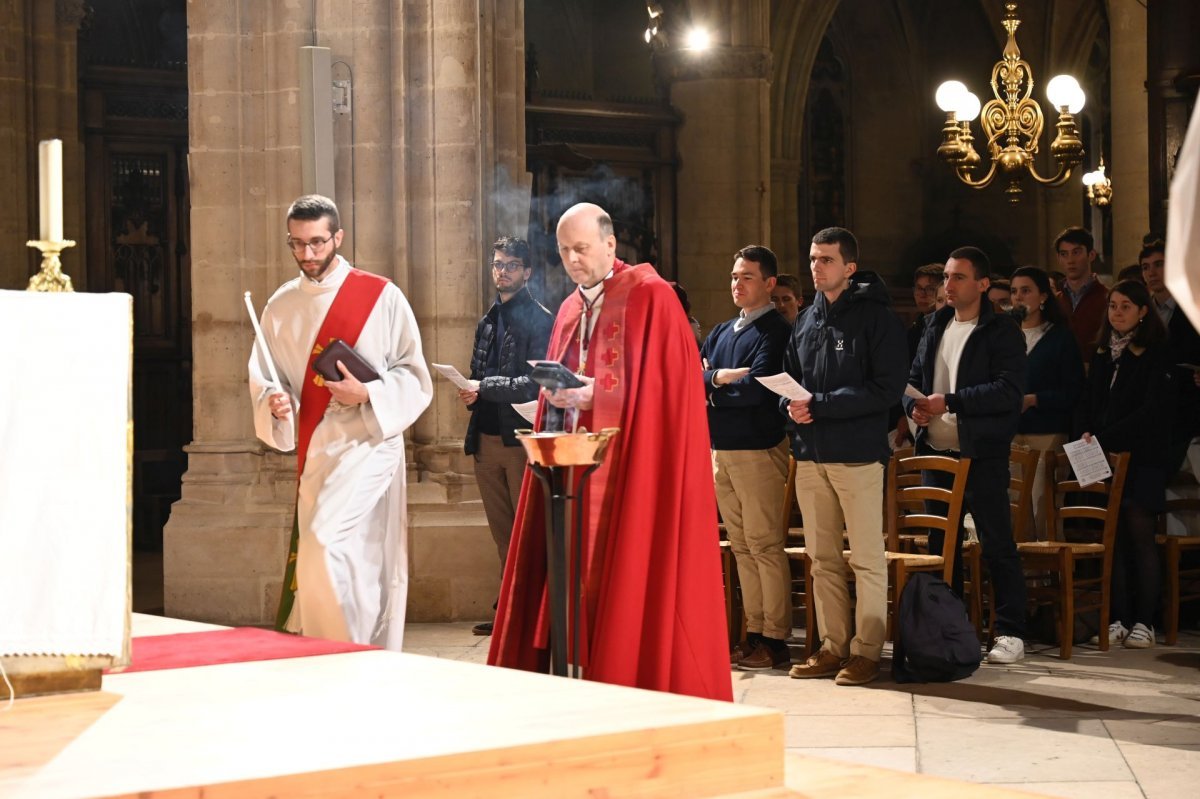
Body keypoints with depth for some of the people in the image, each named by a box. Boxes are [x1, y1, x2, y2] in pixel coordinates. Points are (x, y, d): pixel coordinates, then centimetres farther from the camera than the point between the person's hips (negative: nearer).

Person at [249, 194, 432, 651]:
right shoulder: (281, 307, 11)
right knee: (355, 563, 7)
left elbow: (414, 376, -1)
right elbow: (262, 375, 12)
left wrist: (367, 395, -17)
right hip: (313, 453, 5)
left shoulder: (382, 297, -2)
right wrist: (273, 400, -10)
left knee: (325, 546, -20)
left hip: (367, 445, -5)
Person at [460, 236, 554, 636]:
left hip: (521, 438, -7)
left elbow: (536, 383, -14)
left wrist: (484, 388, -14)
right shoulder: (487, 321, 17)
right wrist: (469, 393, 1)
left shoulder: (540, 320, -5)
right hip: (487, 437, 7)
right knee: (502, 532, 11)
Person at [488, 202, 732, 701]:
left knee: (629, 578, -9)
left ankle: (641, 681, -4)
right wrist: (559, 394, 2)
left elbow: (661, 382, -12)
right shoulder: (571, 310, 17)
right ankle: (585, 673, 7)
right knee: (579, 578, 3)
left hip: (634, 465, -7)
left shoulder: (651, 298, -5)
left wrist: (592, 396, -18)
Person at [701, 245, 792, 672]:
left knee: (765, 547, -7)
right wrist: (719, 376, -10)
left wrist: (710, 392, -5)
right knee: (742, 548, 9)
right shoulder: (721, 333, 18)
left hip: (758, 449, -8)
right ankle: (754, 633, 13)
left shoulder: (775, 331, -6)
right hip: (720, 449, 8)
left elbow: (757, 388, -18)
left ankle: (775, 640, -5)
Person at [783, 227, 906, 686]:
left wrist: (819, 404, -17)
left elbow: (887, 388, -13)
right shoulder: (807, 320, 15)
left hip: (858, 454, -6)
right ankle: (833, 646, 16)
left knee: (867, 558, -1)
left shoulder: (877, 317, -5)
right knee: (822, 558, 9)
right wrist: (792, 405, -4)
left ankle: (866, 650, 3)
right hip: (810, 455, 7)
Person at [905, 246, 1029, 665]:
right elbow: (914, 378, 20)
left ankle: (1009, 633, 2)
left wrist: (950, 402, -20)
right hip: (936, 452, 7)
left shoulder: (1002, 331, -6)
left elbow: (1009, 390, -17)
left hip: (982, 455, -7)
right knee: (941, 543, 11)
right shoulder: (935, 327, 15)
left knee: (997, 545, -4)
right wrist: (914, 405, -2)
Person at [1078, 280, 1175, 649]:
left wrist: (1104, 438, -16)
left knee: (1140, 534, -5)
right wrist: (1085, 434, -3)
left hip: (1142, 458, -5)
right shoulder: (1101, 353, 14)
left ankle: (1144, 622, -2)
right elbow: (1088, 401, 17)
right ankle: (1118, 618, 4)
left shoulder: (1155, 354, -3)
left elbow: (1152, 411, -11)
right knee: (1114, 537, 2)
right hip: (1105, 459, 5)